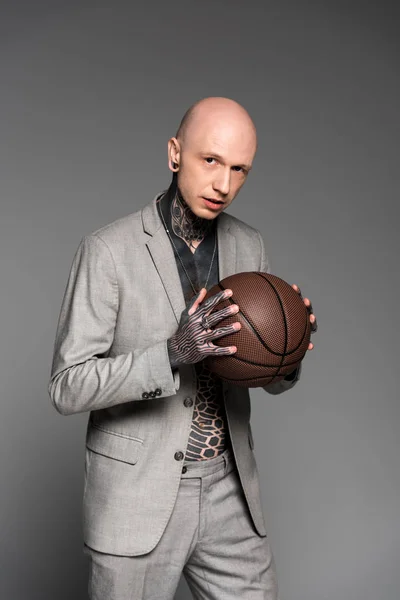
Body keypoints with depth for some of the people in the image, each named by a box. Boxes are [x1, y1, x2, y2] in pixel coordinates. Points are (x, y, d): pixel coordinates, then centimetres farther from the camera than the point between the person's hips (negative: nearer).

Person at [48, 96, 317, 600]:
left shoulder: (248, 245, 2)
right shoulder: (108, 250, -13)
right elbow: (68, 387, -15)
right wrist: (173, 354, -30)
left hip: (228, 493, 4)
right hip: (138, 496, -4)